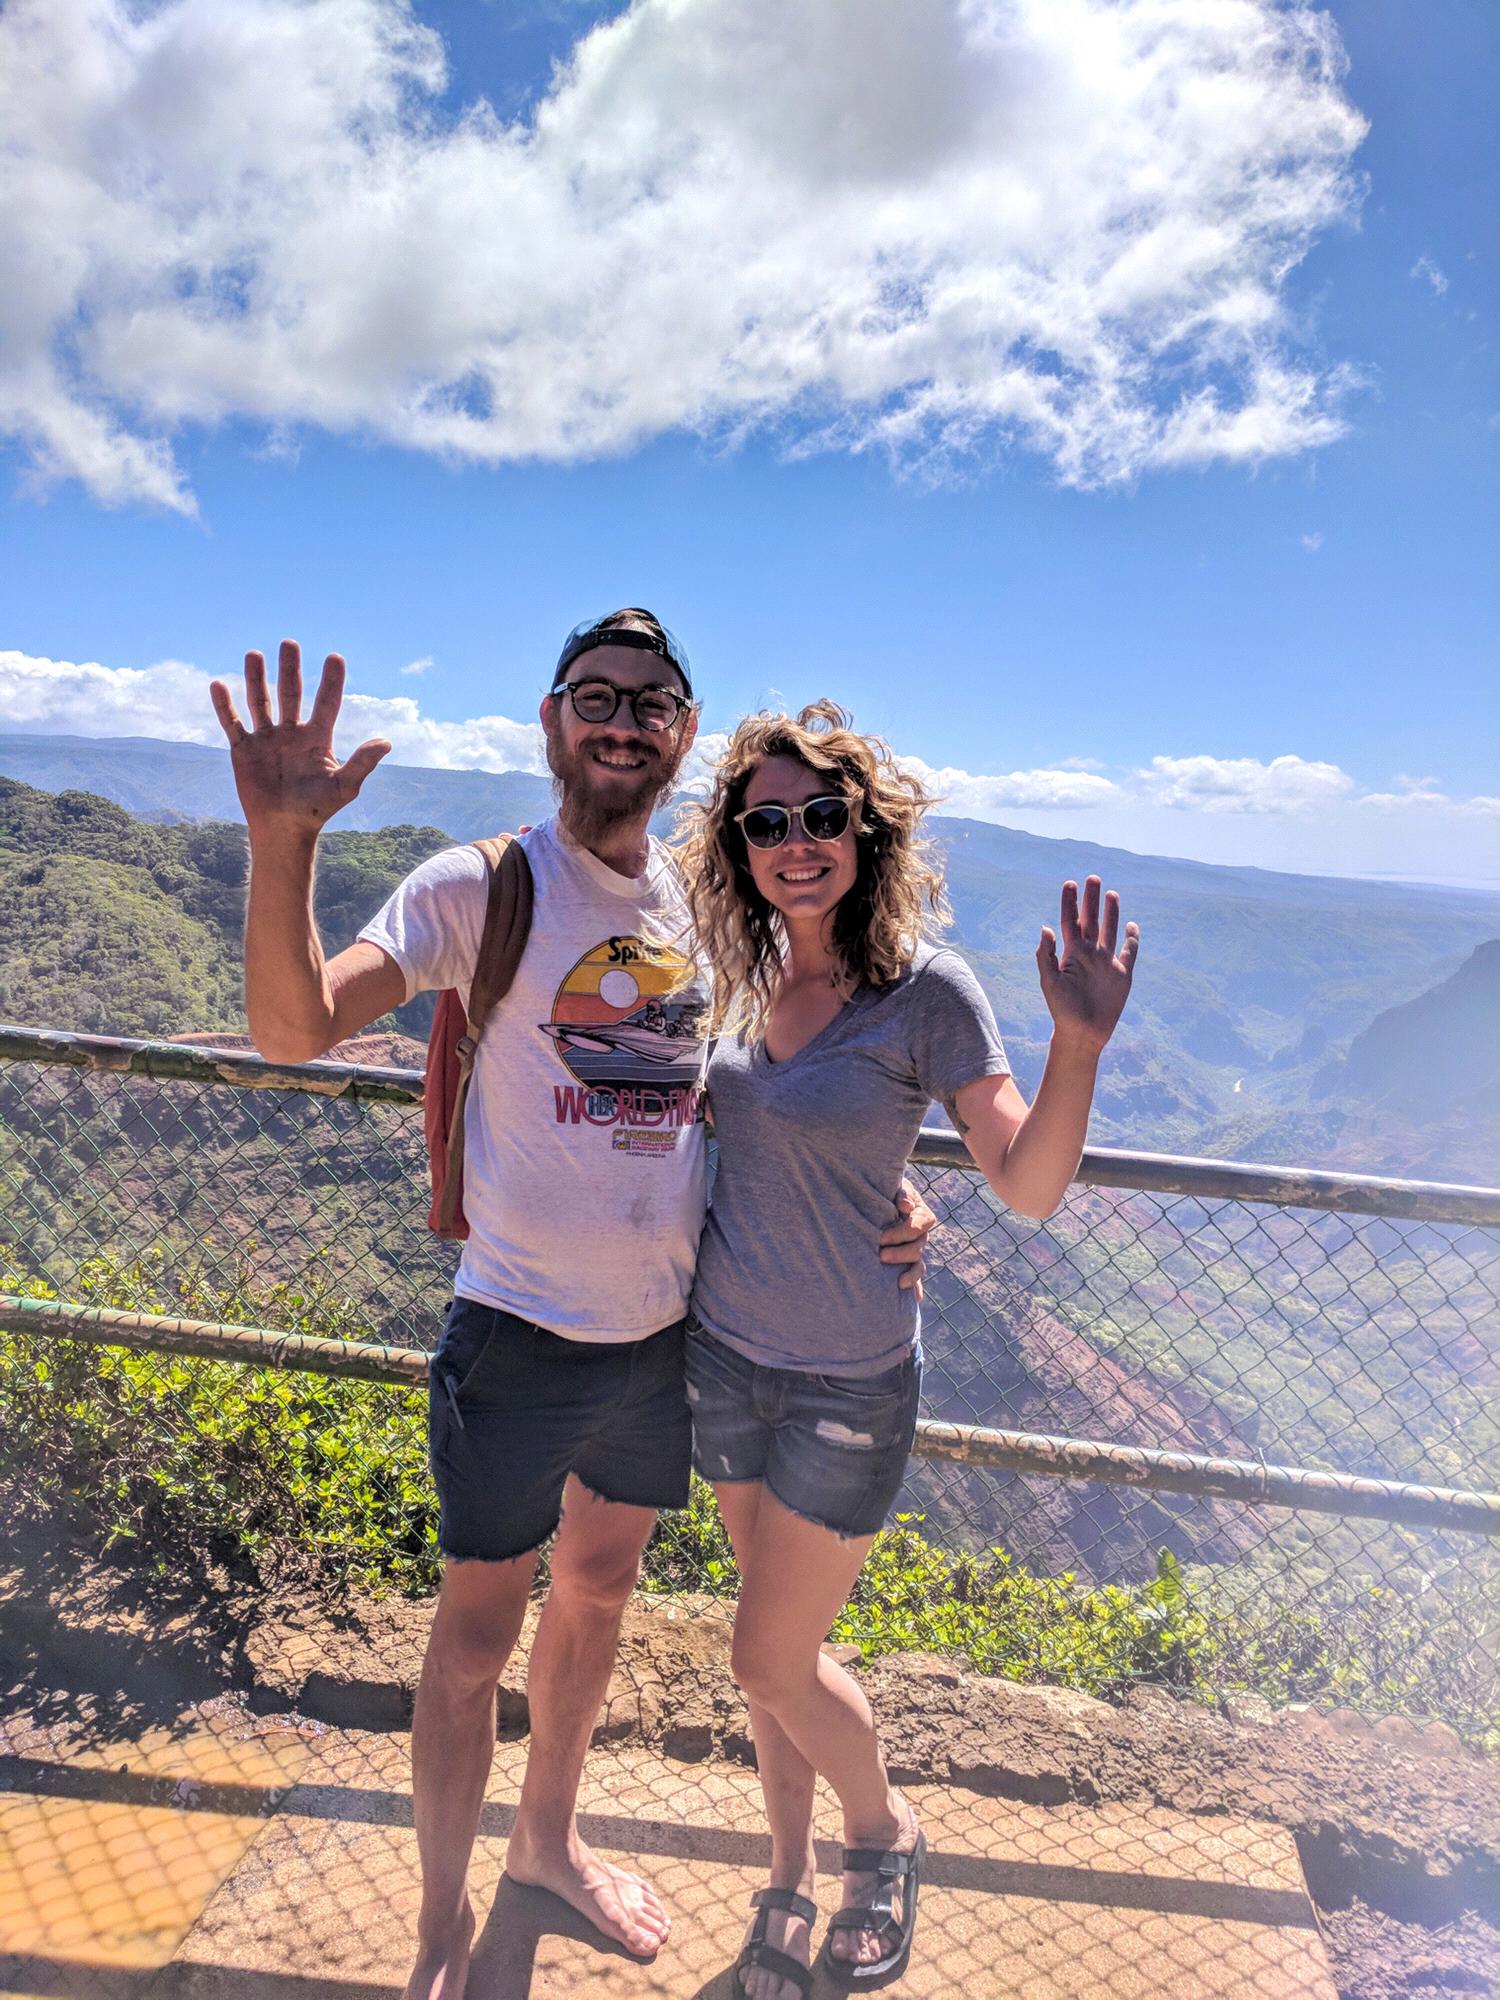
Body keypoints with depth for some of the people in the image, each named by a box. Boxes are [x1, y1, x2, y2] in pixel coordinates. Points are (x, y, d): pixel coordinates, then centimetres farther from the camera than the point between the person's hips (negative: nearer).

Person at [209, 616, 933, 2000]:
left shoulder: (706, 901, 2)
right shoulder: (484, 886, -13)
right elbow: (294, 1028, -22)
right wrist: (282, 842, -37)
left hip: (669, 1333, 5)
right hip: (523, 1335, -5)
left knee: (598, 1592, 24)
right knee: (477, 1637, 12)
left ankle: (549, 1840, 51)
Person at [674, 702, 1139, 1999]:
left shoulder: (925, 988, -18)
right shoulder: (742, 975, -2)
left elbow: (1027, 1187, -19)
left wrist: (1079, 1045, -35)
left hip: (847, 1381, -5)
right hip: (724, 1353, 5)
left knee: (775, 1662, 8)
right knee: (776, 1637, 21)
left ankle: (888, 1838, 40)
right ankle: (790, 1877, 44)